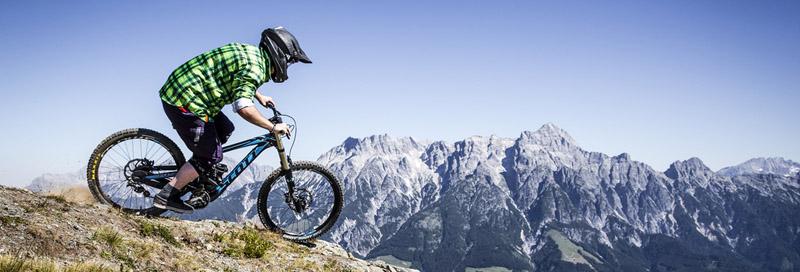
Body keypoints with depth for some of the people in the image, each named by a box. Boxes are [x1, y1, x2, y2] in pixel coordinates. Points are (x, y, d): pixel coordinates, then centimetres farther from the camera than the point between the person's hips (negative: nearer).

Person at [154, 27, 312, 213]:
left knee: (225, 130, 21)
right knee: (212, 156, -3)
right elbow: (243, 108, -30)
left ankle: (203, 173, 25)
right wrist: (273, 127, -20)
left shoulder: (250, 51, 13)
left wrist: (259, 96, 37)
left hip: (178, 89, 10)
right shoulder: (255, 67, -18)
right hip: (184, 102, -10)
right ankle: (166, 196, 2)